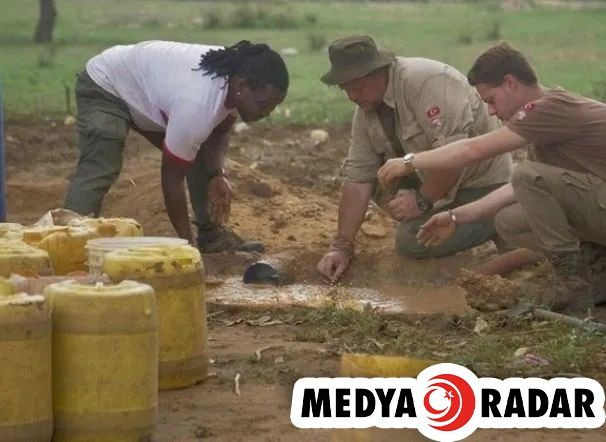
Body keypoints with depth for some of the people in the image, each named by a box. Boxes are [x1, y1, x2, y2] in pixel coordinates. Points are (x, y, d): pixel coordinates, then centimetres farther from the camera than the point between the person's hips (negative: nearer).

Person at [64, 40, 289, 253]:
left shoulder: (236, 75, -17)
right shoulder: (196, 105, -42)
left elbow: (219, 131, 2)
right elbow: (172, 176, -30)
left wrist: (218, 175, -17)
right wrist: (186, 241, -26)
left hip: (148, 82, 9)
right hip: (105, 87, -9)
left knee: (201, 152, 3)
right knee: (98, 171, -27)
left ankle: (211, 232, 12)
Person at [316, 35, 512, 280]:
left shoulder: (427, 82, -28)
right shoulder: (365, 109, -1)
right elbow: (358, 179, 0)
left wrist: (423, 201, -22)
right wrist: (341, 246, -6)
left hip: (480, 181, -8)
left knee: (413, 242, -21)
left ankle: (494, 223, -2)